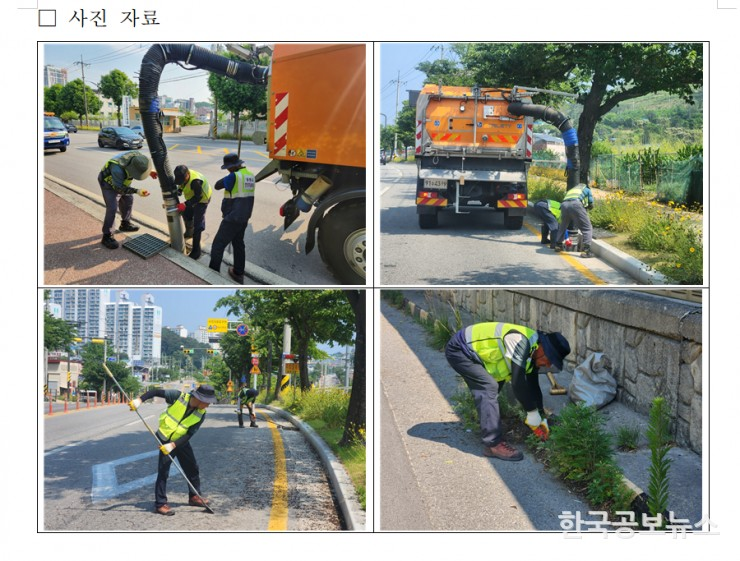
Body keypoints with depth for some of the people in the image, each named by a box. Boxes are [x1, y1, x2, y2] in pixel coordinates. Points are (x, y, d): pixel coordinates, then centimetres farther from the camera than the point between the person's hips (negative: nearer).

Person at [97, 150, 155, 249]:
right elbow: (119, 188, -32)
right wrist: (137, 191, -40)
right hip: (108, 182, -7)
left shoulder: (137, 155, -25)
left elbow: (143, 166, -1)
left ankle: (125, 224, 40)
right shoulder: (118, 168, -44)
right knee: (112, 208, -14)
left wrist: (149, 172, -19)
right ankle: (107, 236, -6)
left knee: (128, 200, 19)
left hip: (121, 180, 7)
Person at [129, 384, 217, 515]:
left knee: (193, 468, 12)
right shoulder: (178, 396, -24)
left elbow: (189, 434, -18)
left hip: (181, 441, 4)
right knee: (163, 471, -9)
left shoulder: (201, 415, -15)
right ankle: (160, 504, -3)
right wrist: (139, 400, -31)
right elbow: (156, 392, -19)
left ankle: (194, 497, 31)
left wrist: (173, 445, -29)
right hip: (165, 439, -4)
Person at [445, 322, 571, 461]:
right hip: (458, 350, -10)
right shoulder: (520, 341, -29)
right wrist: (532, 412, -18)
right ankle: (493, 444, -21)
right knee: (489, 387, -20)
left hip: (472, 350, 10)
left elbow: (533, 386, 12)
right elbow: (517, 383, -29)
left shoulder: (532, 351, 2)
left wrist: (542, 418, 12)